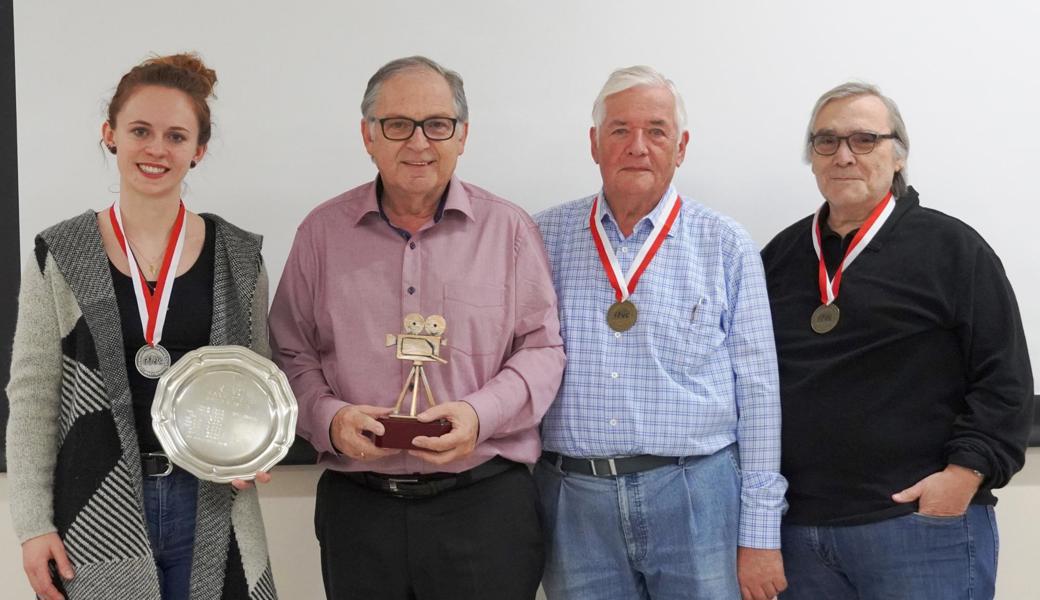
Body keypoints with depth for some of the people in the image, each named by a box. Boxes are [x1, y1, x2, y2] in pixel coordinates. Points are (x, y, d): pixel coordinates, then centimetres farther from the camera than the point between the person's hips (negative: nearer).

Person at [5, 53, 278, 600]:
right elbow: (33, 397, 0)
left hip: (211, 511, 1)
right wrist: (32, 524, -4)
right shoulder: (60, 257, -1)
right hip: (98, 514, -1)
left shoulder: (239, 257, 3)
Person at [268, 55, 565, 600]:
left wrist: (480, 413, -14)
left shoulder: (509, 229, 3)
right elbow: (292, 355, 9)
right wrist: (328, 418, -10)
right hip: (357, 508, 1)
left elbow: (542, 349, 3)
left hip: (486, 502, -1)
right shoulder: (322, 232, 6)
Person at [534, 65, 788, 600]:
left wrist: (759, 535, -1)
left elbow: (757, 392, 1)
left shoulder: (725, 247, 2)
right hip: (573, 501, 1)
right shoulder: (545, 237, 6)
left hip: (697, 497, -1)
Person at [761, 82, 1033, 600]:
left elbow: (1005, 381, -5)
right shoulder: (781, 256, 13)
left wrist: (964, 473, -14)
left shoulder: (952, 249, -1)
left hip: (923, 521, -4)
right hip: (799, 527, 5)